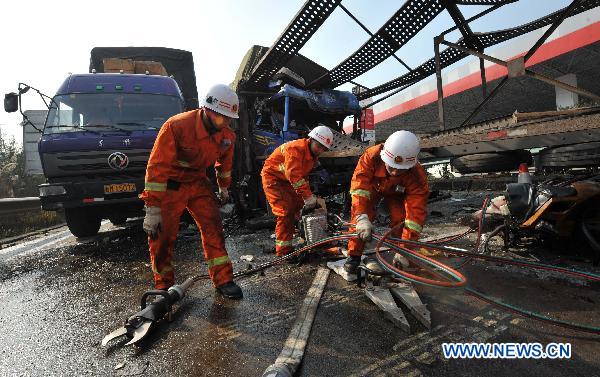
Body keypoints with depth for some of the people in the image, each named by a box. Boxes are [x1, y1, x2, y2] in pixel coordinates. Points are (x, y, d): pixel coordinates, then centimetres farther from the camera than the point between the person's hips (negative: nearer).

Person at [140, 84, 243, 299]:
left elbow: (224, 162, 12)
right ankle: (164, 286, 19)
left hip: (198, 182, 5)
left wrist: (223, 188, 21)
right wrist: (152, 208, -30)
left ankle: (223, 280, 7)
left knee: (213, 227, -4)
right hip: (170, 184, -4)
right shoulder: (176, 126, -28)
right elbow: (157, 166, -29)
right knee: (162, 235, -2)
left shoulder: (227, 135, -9)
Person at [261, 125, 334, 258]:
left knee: (300, 207, 8)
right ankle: (283, 251, -9)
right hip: (272, 178, -9)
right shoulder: (296, 148, -28)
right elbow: (294, 175, -37)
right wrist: (309, 196, -37)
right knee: (285, 212, -15)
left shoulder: (313, 155, 2)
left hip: (287, 180, 9)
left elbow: (303, 175, 3)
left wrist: (308, 195, -6)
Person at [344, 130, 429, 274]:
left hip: (397, 192, 0)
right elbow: (359, 184, -46)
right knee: (358, 214, -20)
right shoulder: (372, 156, -41)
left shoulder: (417, 177, -39)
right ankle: (354, 255, -7)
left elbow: (416, 212, -40)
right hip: (373, 186, 0)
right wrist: (362, 218, -58)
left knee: (400, 220, -20)